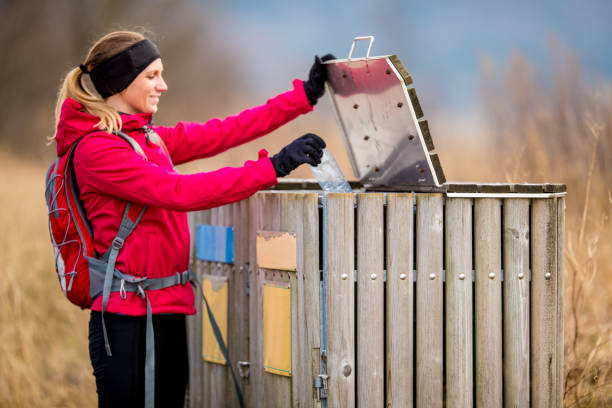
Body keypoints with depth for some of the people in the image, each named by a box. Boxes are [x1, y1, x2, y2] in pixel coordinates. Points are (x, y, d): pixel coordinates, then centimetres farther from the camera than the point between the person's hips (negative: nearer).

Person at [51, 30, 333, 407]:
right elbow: (178, 192, -21)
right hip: (127, 318, -9)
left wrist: (305, 95, 11)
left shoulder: (150, 138, 14)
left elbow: (223, 133, 13)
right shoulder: (95, 149, -13)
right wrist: (273, 167, -22)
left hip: (167, 311, 9)